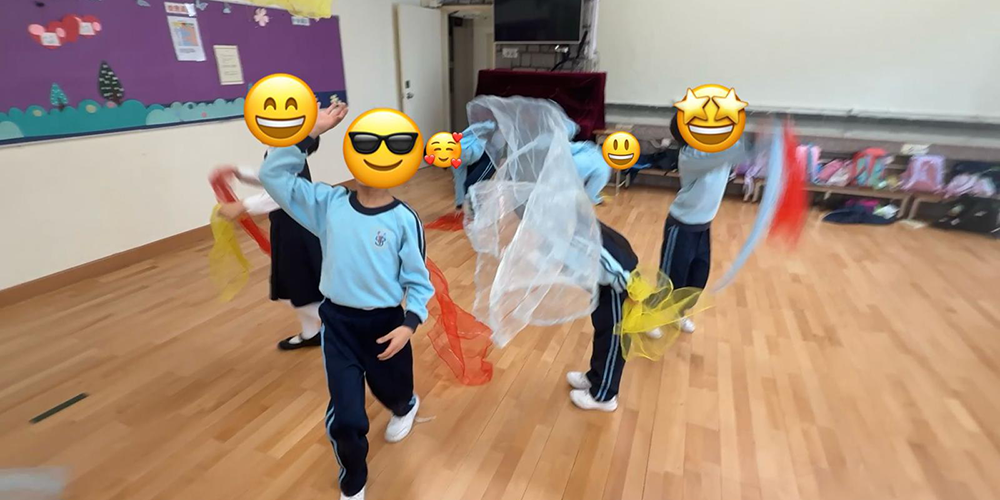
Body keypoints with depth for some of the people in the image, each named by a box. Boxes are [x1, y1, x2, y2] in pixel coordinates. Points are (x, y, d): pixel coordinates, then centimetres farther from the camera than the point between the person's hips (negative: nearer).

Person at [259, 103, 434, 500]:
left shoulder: (404, 219, -12)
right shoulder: (329, 203, -3)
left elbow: (418, 281, -8)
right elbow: (273, 175, -7)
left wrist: (409, 323, -20)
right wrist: (309, 132, -13)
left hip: (385, 323, -1)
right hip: (338, 322, 2)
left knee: (393, 392, 23)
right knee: (345, 419, 0)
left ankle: (405, 407, 65)